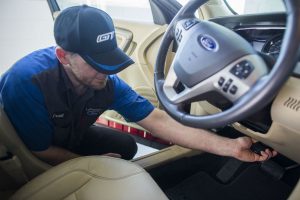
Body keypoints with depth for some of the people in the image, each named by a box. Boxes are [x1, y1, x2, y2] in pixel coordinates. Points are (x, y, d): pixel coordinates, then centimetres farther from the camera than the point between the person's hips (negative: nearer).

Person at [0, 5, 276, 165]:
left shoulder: (108, 83, -25)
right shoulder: (27, 81, -37)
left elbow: (159, 121, -27)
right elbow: (38, 151, -27)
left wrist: (230, 147, -32)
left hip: (71, 137, 4)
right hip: (24, 154, -4)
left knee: (126, 146, -5)